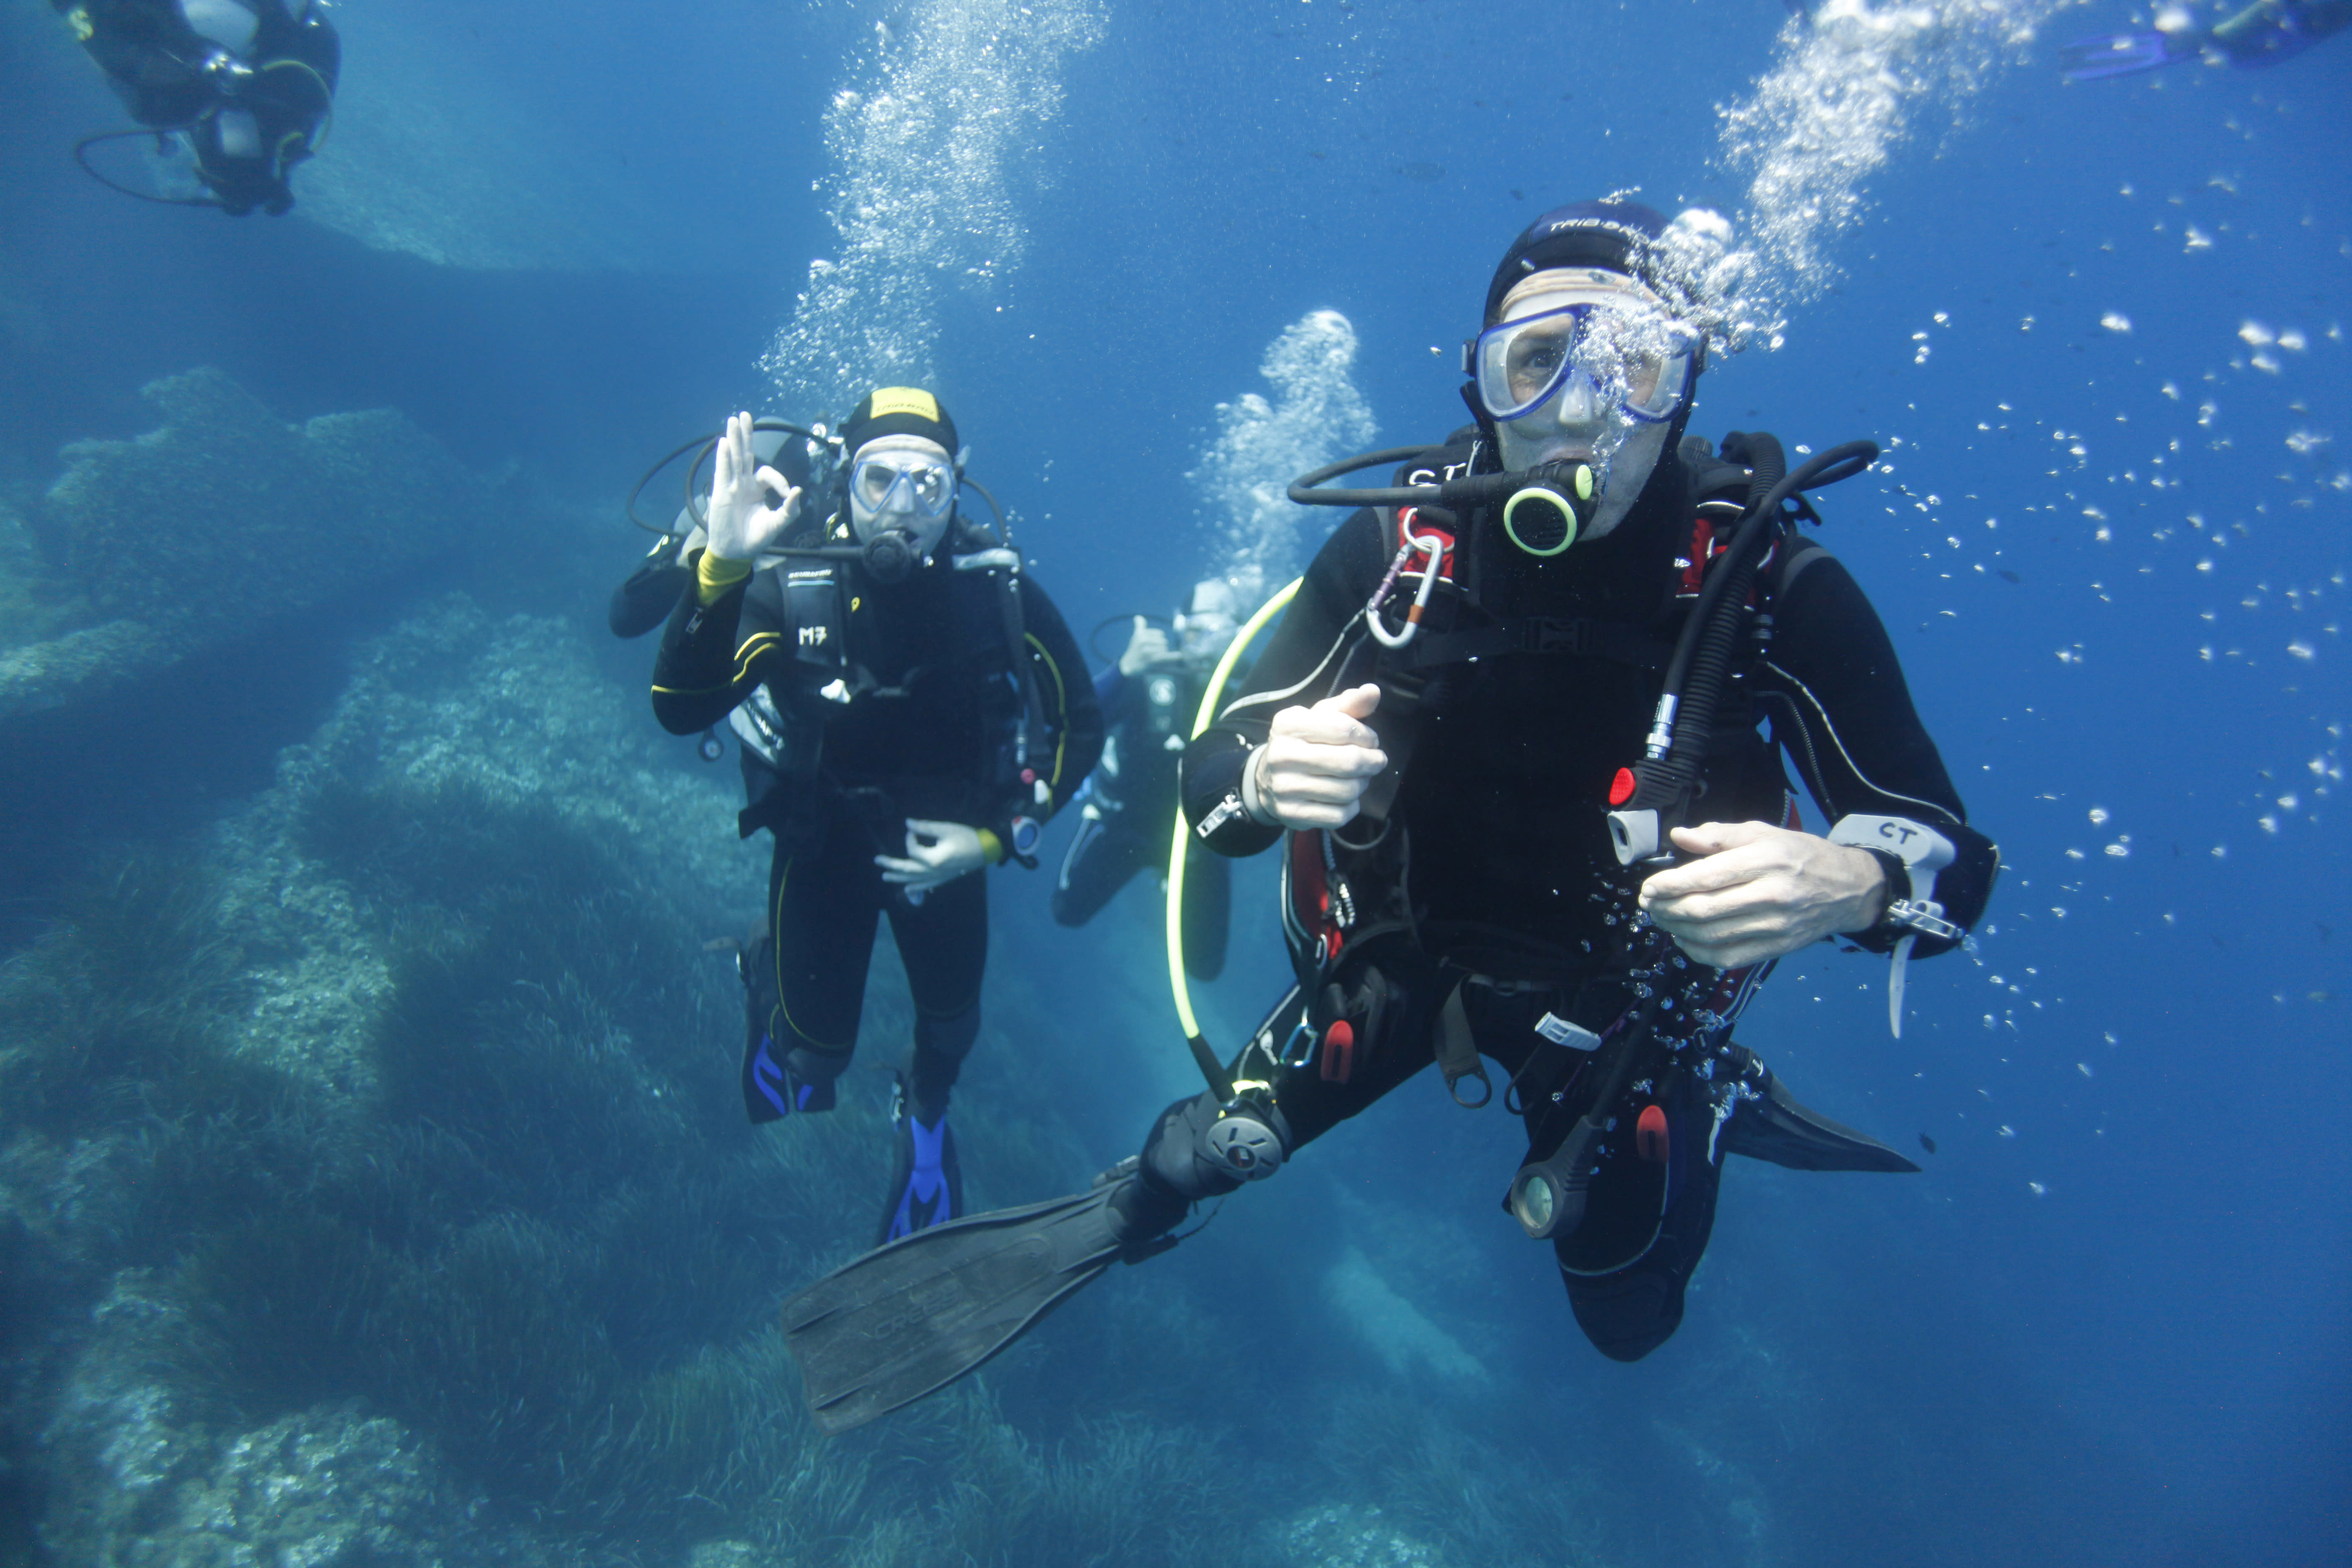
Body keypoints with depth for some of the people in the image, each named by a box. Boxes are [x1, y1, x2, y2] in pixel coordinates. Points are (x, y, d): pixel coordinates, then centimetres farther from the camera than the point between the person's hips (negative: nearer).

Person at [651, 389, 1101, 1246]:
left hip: (945, 844, 2)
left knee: (953, 1021, 19)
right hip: (823, 843, -1)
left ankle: (924, 1118, 55)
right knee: (817, 1053, 5)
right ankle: (770, 979, 41)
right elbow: (681, 710, -34)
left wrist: (996, 838, -18)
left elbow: (1080, 725, -11)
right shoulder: (791, 589, -24)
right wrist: (720, 565, -46)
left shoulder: (1000, 589, -22)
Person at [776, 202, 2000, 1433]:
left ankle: (1707, 1104, 46)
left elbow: (1948, 856, -21)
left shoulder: (1774, 583, -25)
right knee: (1205, 1159, 4)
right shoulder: (1396, 544, -20)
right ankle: (1125, 1216, 40)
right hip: (1401, 952, 1)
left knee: (1627, 1321, 20)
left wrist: (1848, 881, -45)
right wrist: (1268, 774, -41)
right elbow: (1211, 773, -16)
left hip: (1625, 1000, 0)